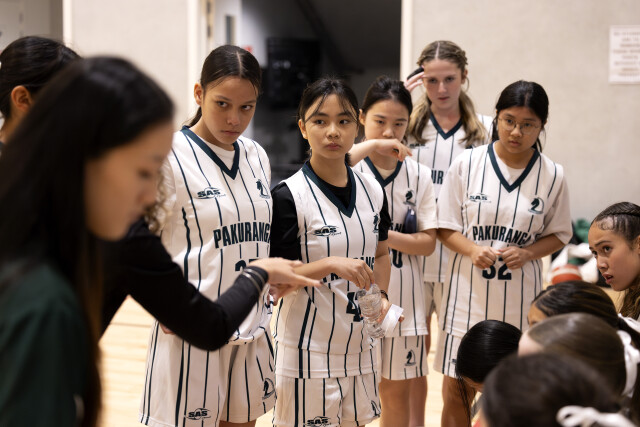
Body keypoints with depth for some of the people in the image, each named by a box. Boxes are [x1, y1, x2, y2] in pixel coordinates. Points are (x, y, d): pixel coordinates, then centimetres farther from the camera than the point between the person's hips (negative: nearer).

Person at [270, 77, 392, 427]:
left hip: (359, 343, 6)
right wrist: (331, 264, -26)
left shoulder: (372, 191, 4)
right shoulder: (289, 195, -13)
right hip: (308, 346, -5)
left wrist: (380, 297, 2)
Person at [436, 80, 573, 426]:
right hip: (467, 292, 0)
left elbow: (559, 234, 8)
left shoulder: (552, 175, -2)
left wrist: (526, 253, -12)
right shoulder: (466, 164, -4)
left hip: (519, 299, 1)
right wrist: (473, 250, -18)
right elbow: (445, 227, 1)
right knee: (456, 392, 5)